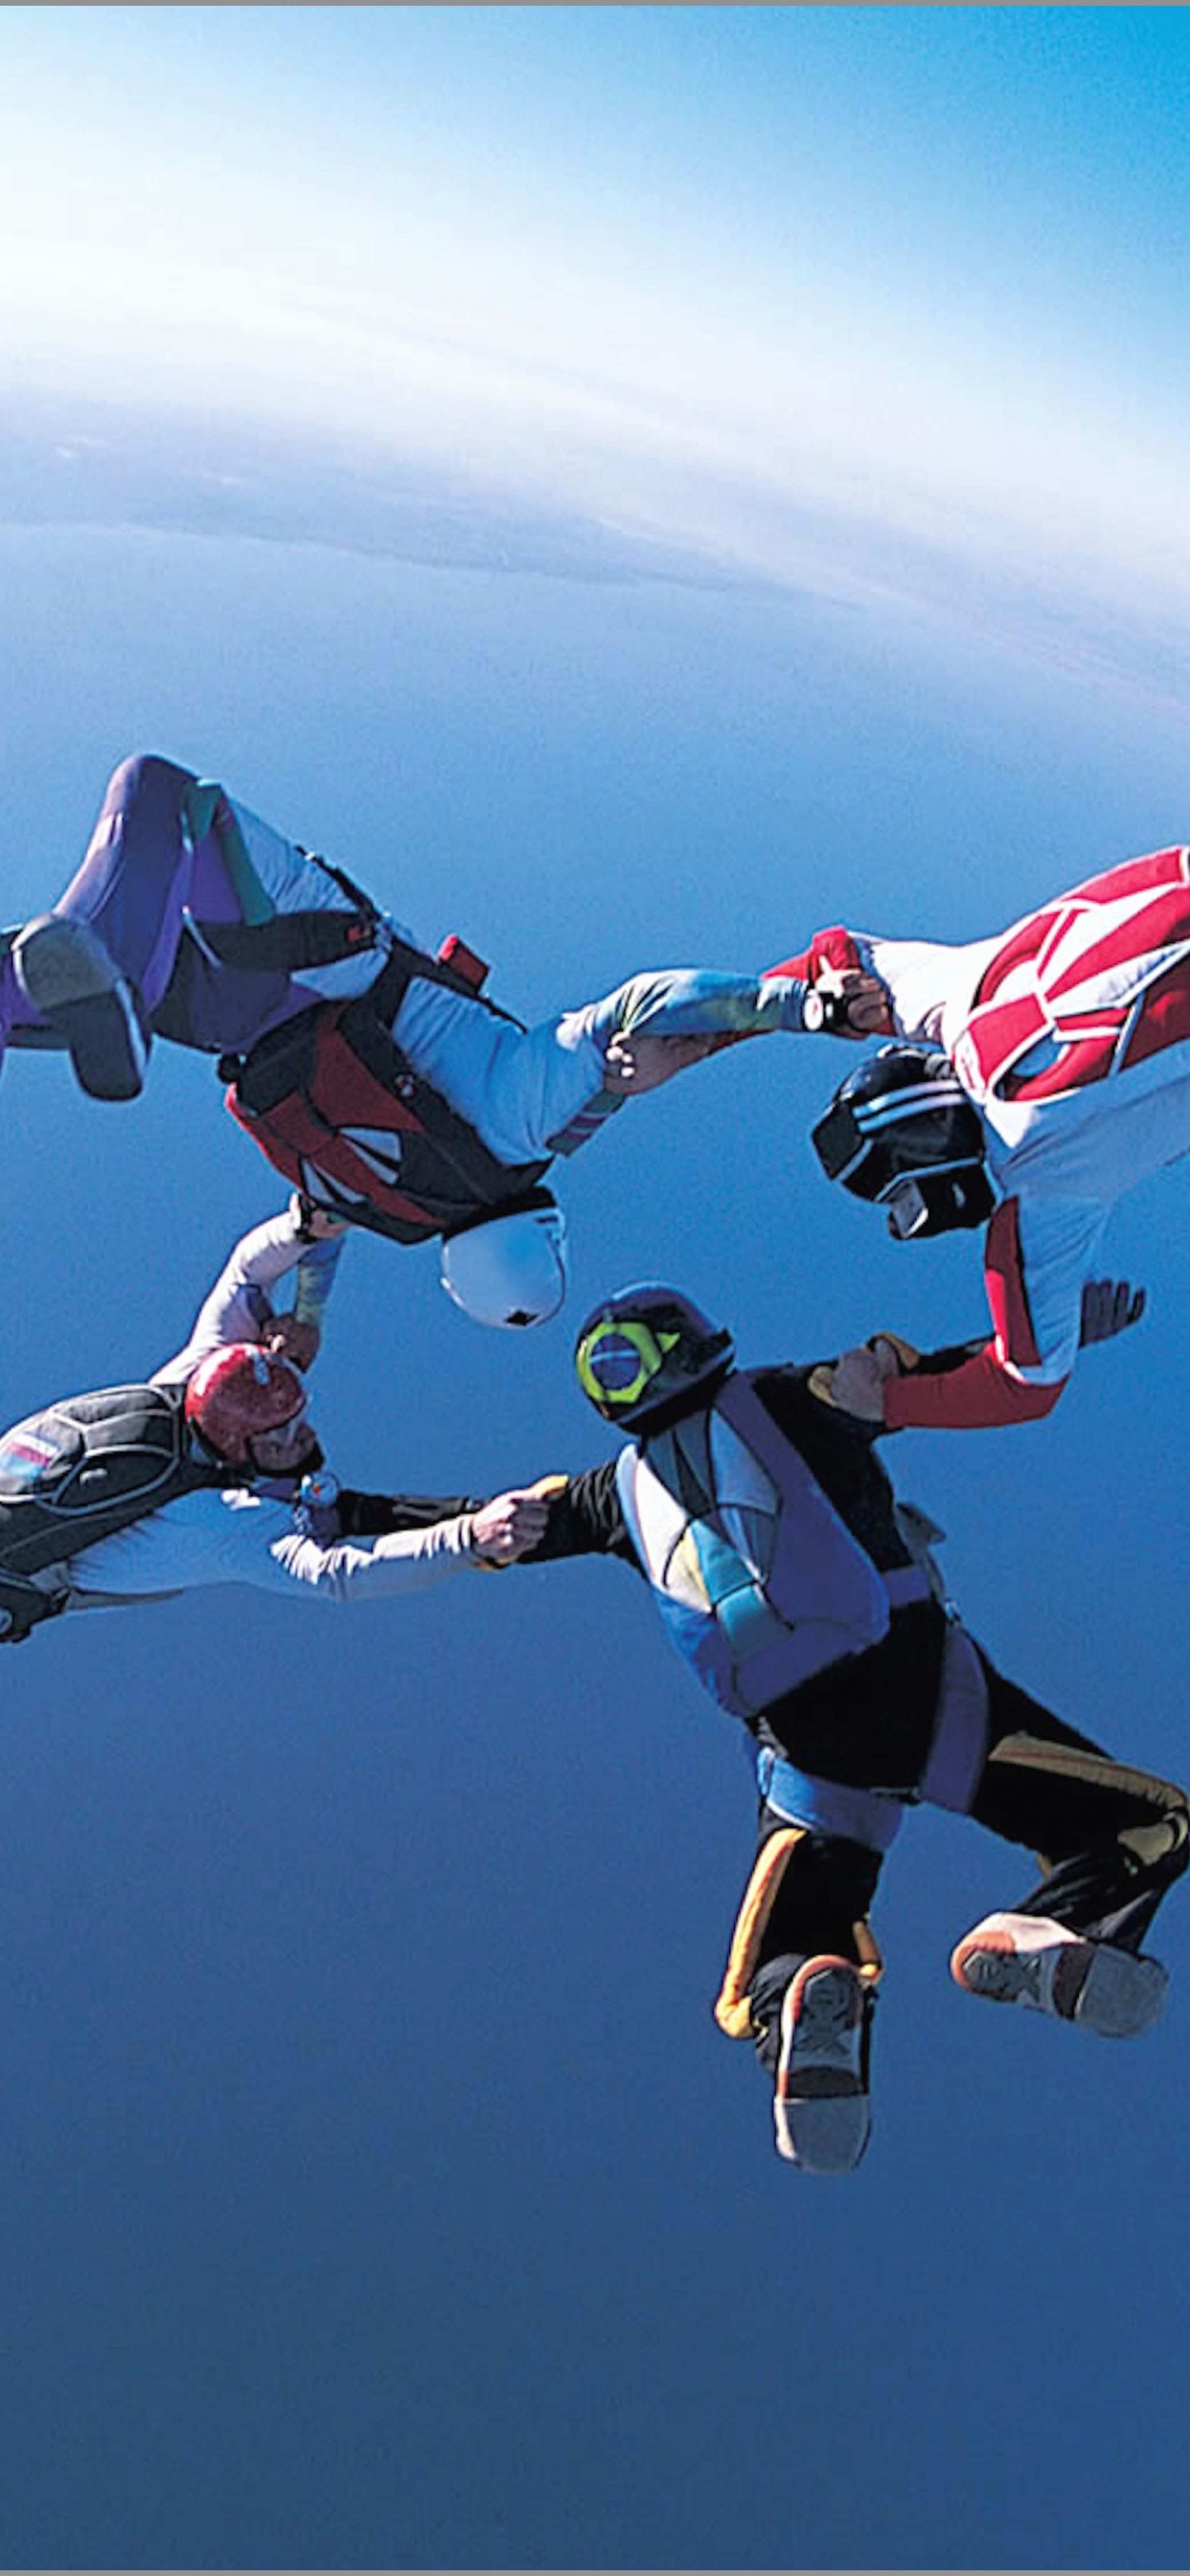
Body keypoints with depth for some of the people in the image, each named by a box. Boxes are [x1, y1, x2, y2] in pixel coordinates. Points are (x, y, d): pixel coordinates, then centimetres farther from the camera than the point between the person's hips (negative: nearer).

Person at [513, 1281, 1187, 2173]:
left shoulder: (626, 1488, 15)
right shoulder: (785, 1401, 7)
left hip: (805, 1754, 2)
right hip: (918, 1677, -2)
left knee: (761, 1989, 16)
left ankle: (795, 2002, -21)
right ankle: (1043, 1936, -22)